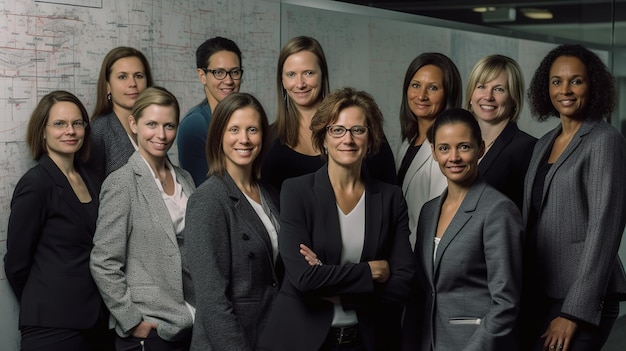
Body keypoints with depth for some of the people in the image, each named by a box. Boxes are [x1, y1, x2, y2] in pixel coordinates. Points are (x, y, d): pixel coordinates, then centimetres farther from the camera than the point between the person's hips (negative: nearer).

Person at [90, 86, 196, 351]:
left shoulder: (184, 179, 8)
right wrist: (133, 323, -12)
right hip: (150, 330, -5)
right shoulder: (122, 182, -9)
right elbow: (103, 264, -11)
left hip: (190, 324, 5)